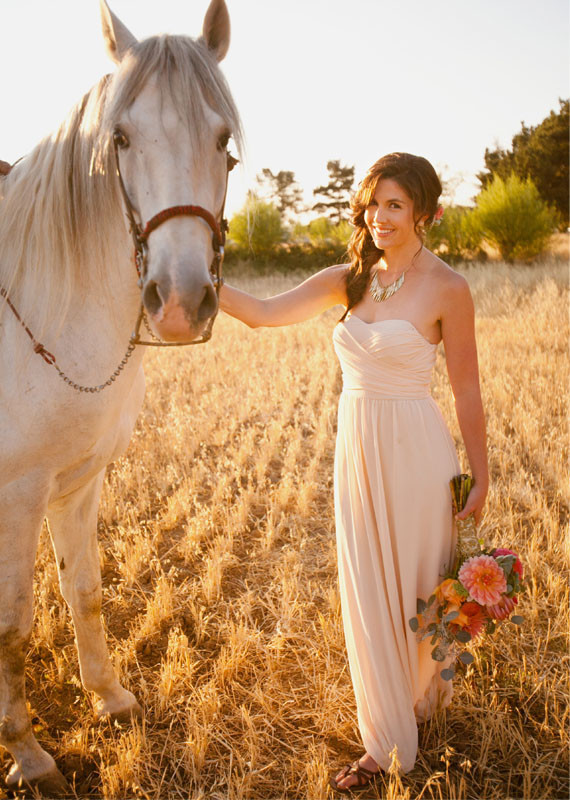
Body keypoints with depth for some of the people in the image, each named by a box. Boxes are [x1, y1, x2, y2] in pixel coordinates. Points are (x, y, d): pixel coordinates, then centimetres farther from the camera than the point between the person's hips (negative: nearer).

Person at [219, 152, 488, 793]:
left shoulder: (446, 288, -9)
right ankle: (385, 743, 31)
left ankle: (427, 693, 41)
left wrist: (479, 477, -2)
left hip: (415, 456, -5)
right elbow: (261, 313, -2)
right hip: (356, 452, 5)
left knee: (417, 591, 11)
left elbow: (466, 390, -6)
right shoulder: (348, 280, 5)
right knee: (367, 597, 12)